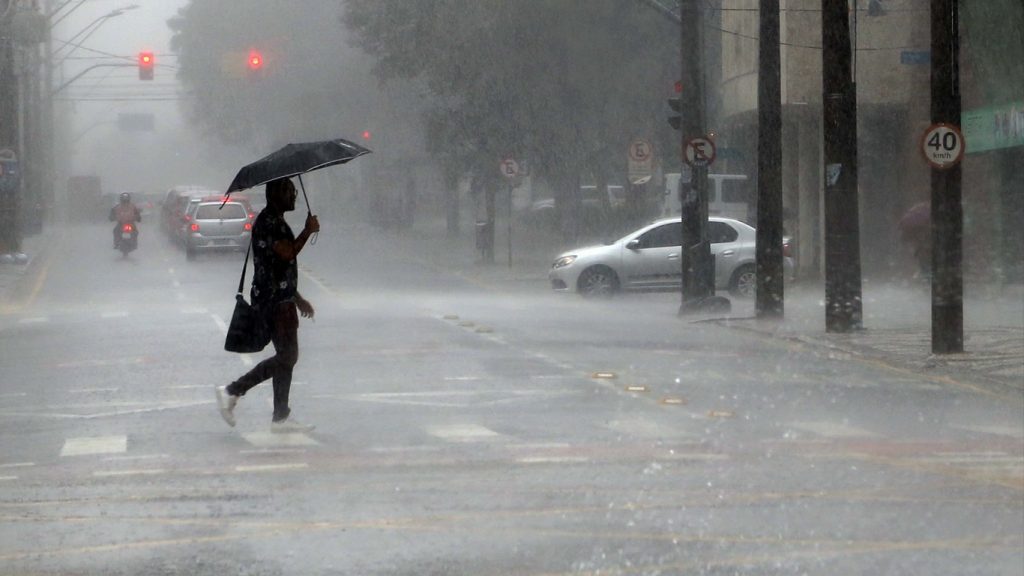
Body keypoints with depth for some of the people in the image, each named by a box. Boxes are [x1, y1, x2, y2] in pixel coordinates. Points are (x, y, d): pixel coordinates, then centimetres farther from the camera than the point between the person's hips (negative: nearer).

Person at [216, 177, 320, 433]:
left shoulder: (276, 221, 20)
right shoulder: (269, 222, -13)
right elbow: (287, 253, -25)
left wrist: (297, 299, 27)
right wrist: (308, 231, -12)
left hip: (280, 299, 11)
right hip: (274, 300, -11)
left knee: (286, 357, 8)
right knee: (286, 357, -11)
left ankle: (281, 418, 7)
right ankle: (232, 391, -6)